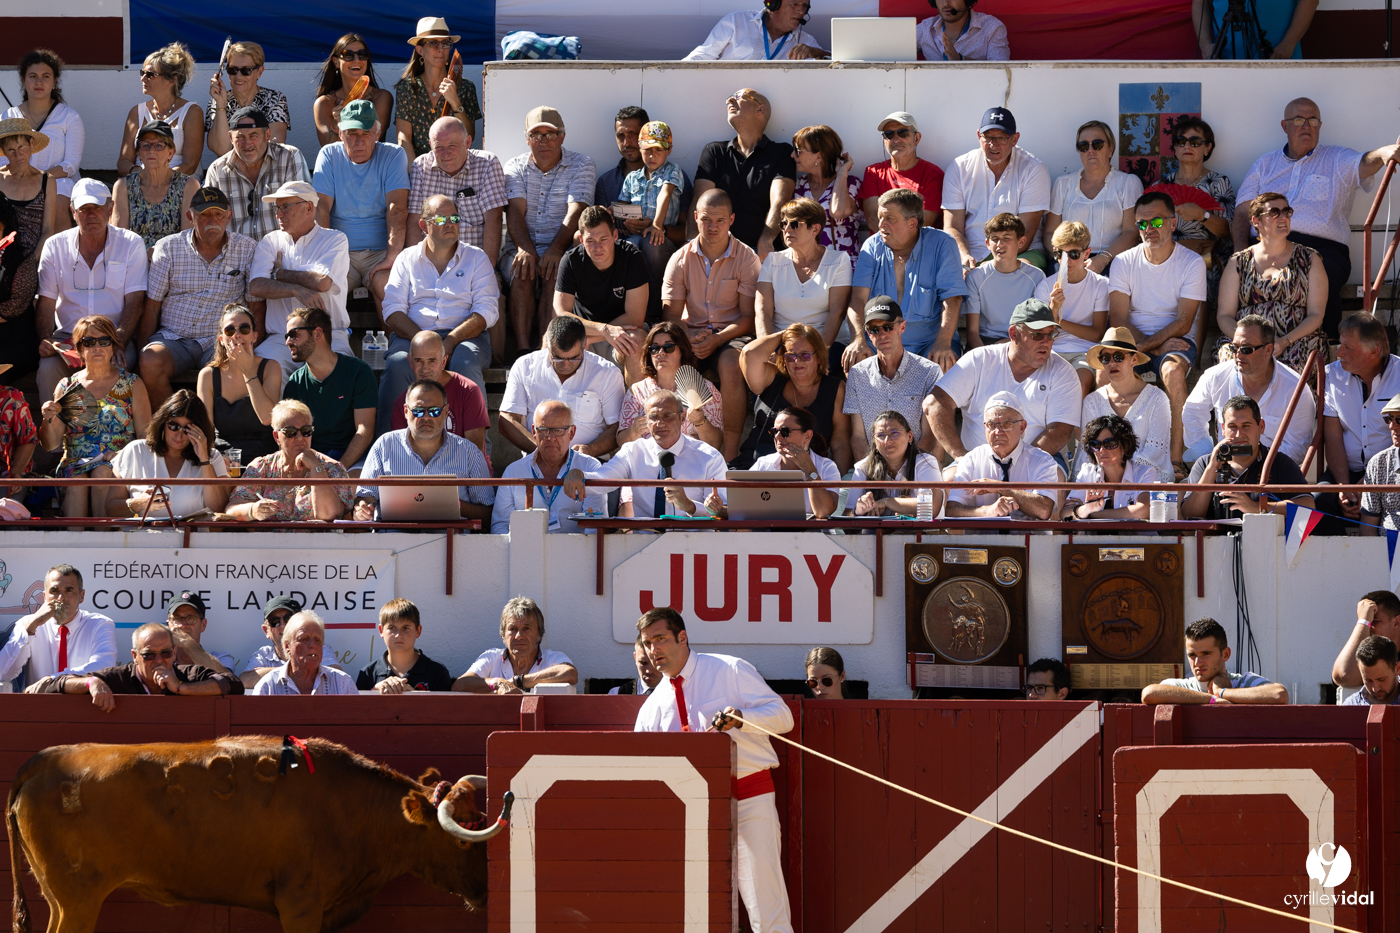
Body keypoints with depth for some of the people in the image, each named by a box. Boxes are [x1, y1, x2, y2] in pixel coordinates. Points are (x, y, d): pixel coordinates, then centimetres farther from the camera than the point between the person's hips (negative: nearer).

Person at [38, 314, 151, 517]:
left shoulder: (132, 385, 11)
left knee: (102, 473, -35)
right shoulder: (67, 386, 14)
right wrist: (47, 421, -11)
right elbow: (50, 444, 11)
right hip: (75, 462, 1)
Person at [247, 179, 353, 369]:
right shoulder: (270, 242, 15)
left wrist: (280, 274, 2)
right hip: (280, 338, 2)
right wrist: (297, 291, -14)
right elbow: (256, 287, -1)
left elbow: (322, 282, -11)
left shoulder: (335, 240, 7)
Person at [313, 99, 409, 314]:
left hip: (381, 251, -1)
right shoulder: (329, 155, 6)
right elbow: (321, 208, -3)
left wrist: (392, 256, -21)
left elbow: (397, 208, -9)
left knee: (386, 284, -32)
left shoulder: (393, 155, 2)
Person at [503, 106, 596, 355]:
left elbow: (575, 213, -11)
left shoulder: (581, 166, 3)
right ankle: (523, 350, -38)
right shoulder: (515, 167, 11)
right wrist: (525, 250, -25)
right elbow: (515, 212, -5)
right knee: (522, 272, -31)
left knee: (552, 274, -34)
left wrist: (555, 250, -27)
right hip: (522, 247, 2)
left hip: (564, 248, -2)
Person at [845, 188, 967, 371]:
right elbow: (858, 299, -4)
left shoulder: (941, 244, -1)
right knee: (854, 362, -29)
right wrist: (858, 340, -23)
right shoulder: (873, 247, 6)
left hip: (929, 340, -2)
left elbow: (952, 300, -10)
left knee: (943, 366, -33)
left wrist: (943, 344, -26)